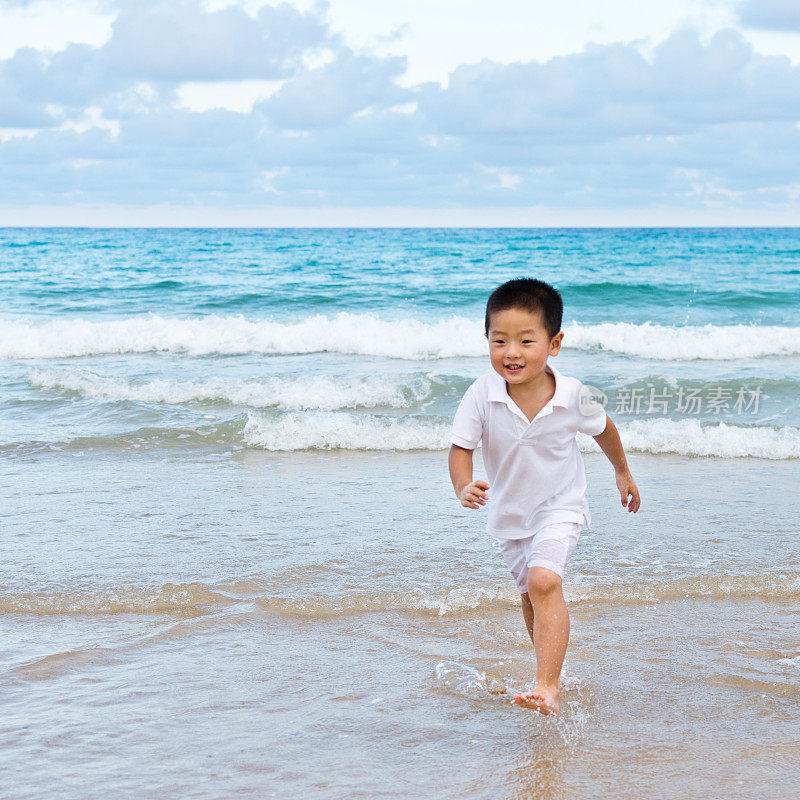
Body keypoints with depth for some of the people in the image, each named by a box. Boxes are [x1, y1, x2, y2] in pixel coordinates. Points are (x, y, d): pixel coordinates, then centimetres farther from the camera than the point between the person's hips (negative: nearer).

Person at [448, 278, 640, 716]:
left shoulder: (572, 396, -22)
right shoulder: (481, 395, -24)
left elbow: (603, 428, -1)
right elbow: (461, 447, -17)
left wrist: (623, 472, 15)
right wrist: (464, 487, -38)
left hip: (559, 506, -3)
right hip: (509, 511, 4)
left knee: (544, 581, -26)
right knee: (530, 594, 22)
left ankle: (547, 687, -28)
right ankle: (549, 663, 47)